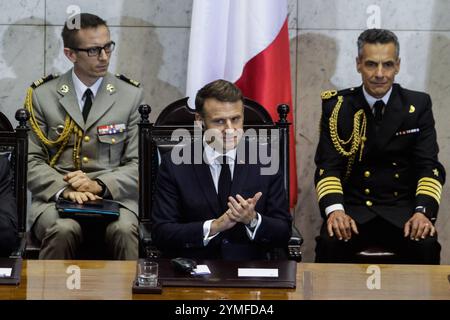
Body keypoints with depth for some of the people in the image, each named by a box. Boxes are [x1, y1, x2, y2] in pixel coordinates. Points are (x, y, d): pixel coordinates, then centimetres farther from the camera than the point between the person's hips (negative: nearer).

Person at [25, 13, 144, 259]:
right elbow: (31, 162, 5)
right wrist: (64, 188, -15)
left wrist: (99, 184, -12)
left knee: (125, 230, -33)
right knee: (64, 230, -34)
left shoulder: (131, 95, 9)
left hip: (114, 196, 0)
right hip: (56, 197, 0)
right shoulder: (42, 95, 8)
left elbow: (138, 165, 6)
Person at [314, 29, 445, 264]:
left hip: (402, 211, 1)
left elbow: (429, 166, 0)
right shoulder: (337, 106, 4)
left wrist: (423, 212, -19)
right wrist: (334, 210, -22)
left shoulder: (418, 105, 5)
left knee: (425, 245, -30)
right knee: (330, 243, -31)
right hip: (352, 208, 0)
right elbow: (328, 167, -2)